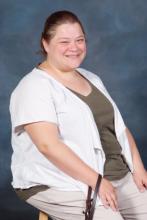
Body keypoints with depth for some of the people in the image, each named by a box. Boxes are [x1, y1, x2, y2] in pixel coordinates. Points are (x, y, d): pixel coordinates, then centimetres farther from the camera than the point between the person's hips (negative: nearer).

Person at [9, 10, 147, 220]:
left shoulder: (92, 79, 15)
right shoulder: (35, 87, -10)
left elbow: (119, 127, 16)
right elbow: (48, 145, -21)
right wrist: (95, 181, -23)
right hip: (58, 187, -7)